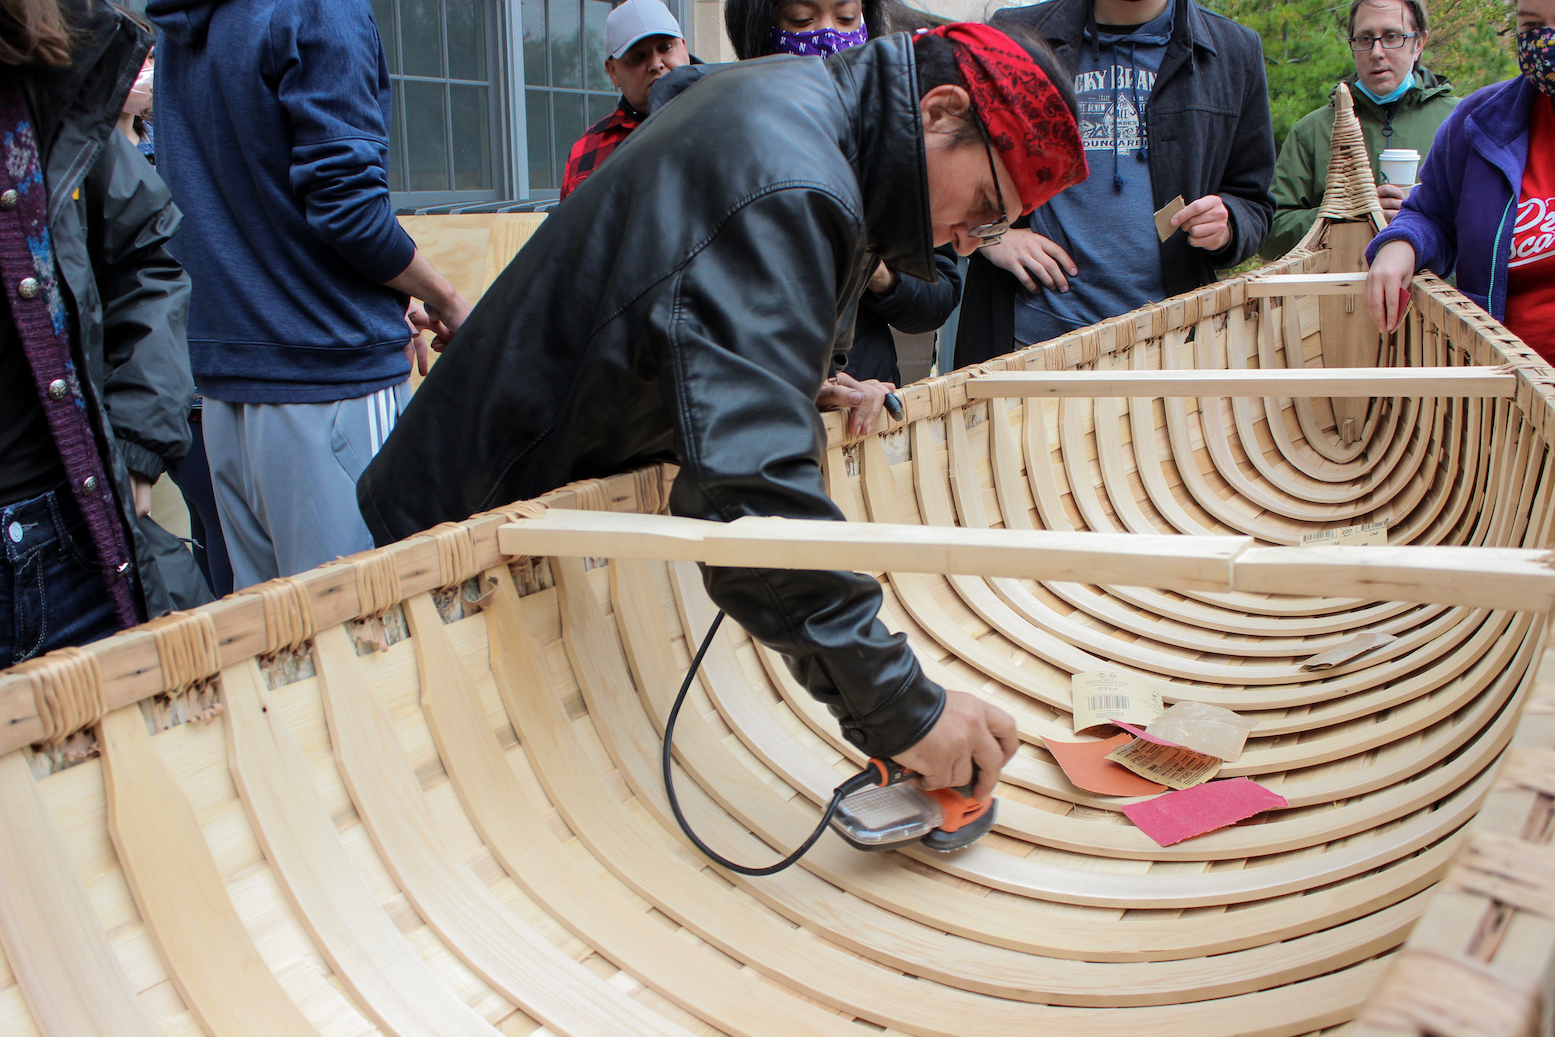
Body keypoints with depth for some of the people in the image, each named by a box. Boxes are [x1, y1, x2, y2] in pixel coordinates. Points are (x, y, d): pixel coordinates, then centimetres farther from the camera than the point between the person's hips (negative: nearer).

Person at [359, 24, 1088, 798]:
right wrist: (896, 705, -38)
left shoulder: (783, 97, 3)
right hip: (480, 515, -10)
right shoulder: (789, 187, -31)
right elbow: (752, 481, -41)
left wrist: (796, 381, 4)